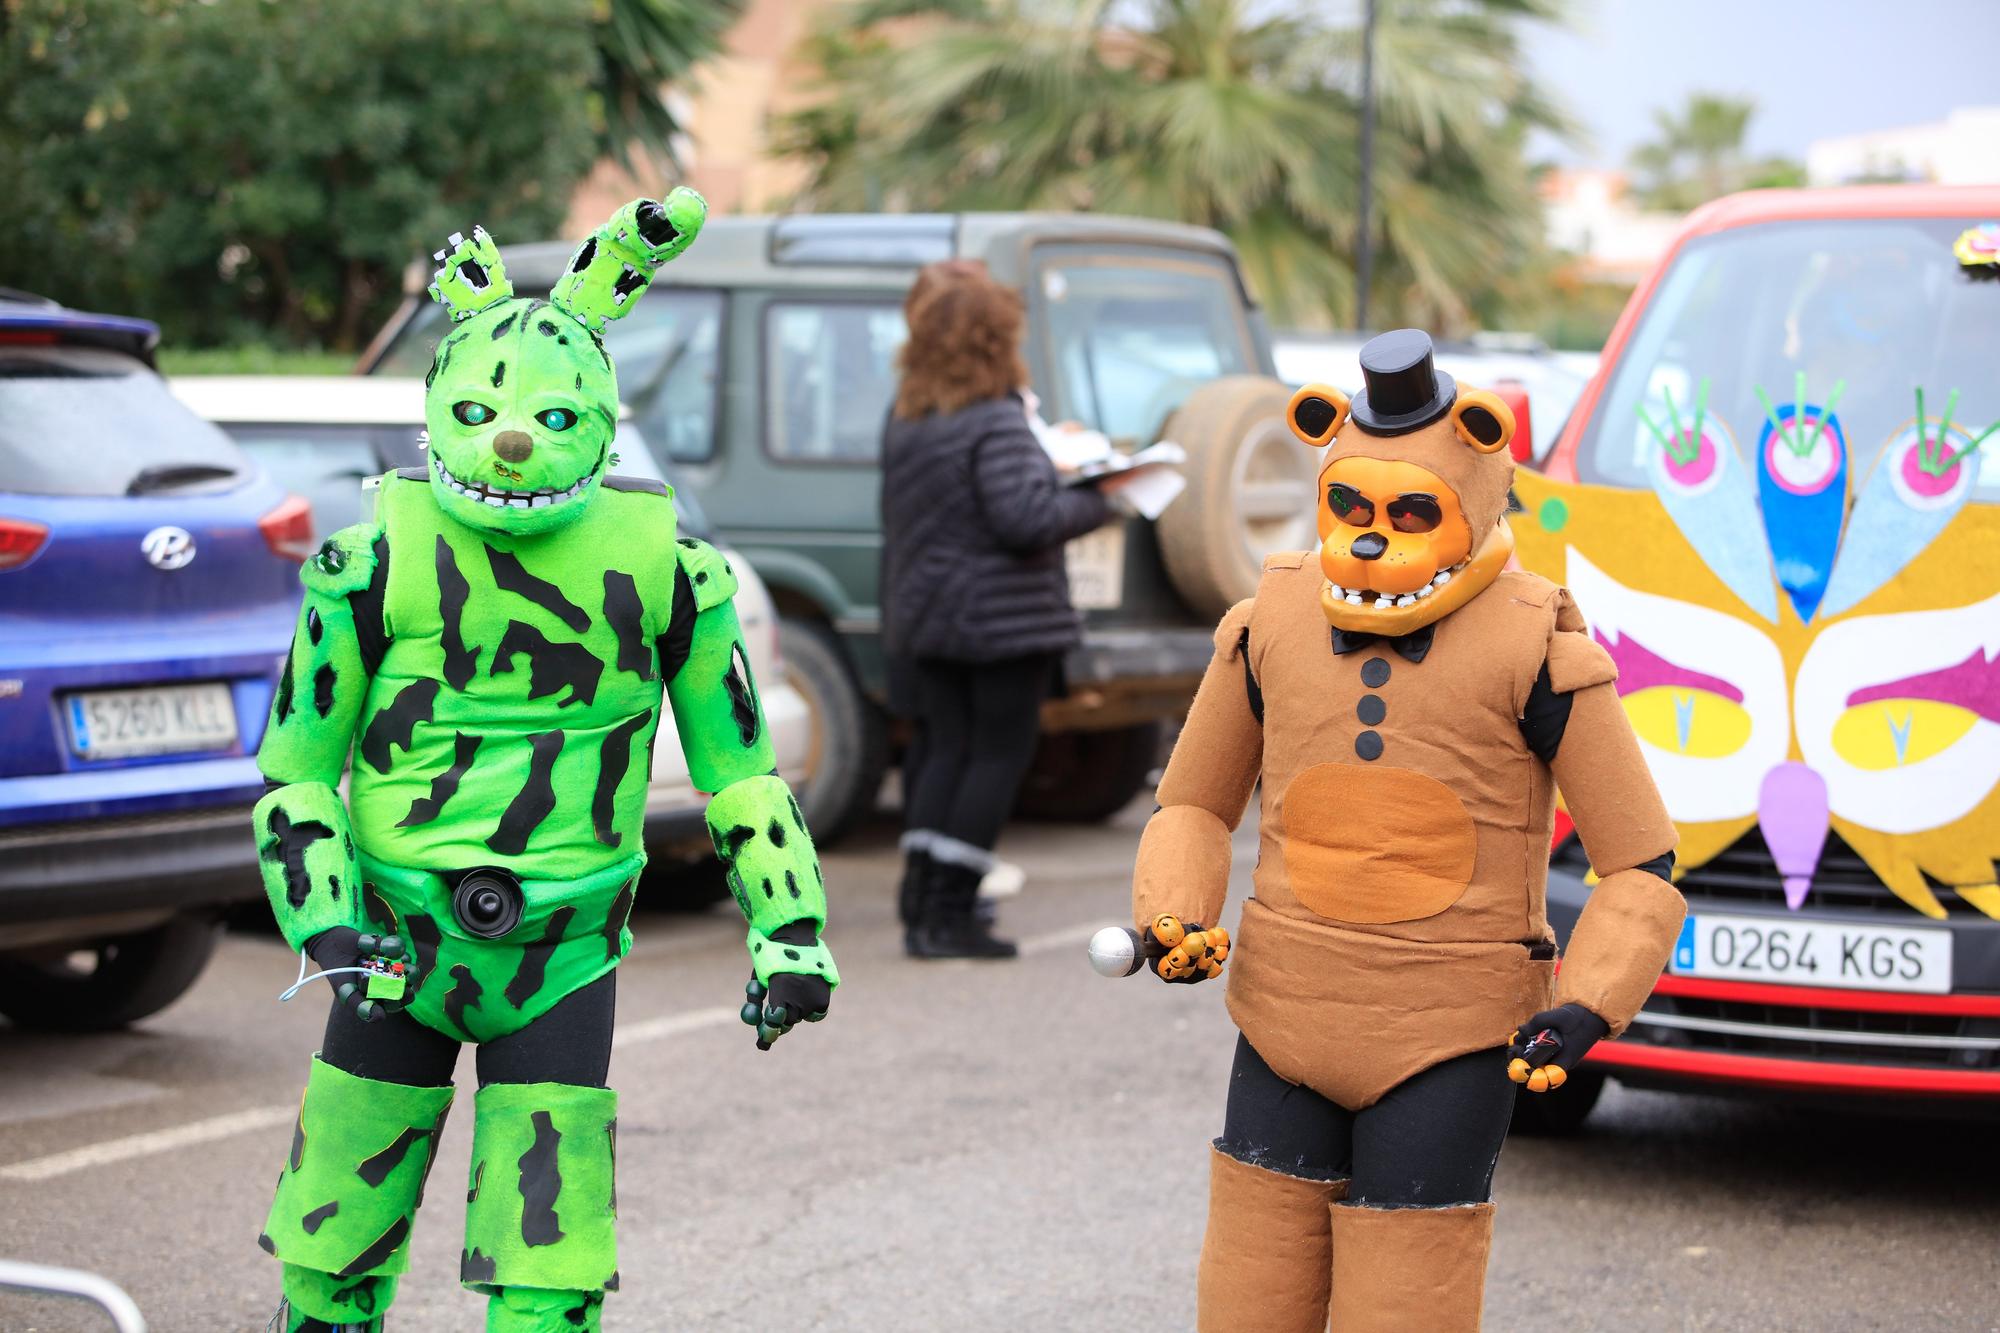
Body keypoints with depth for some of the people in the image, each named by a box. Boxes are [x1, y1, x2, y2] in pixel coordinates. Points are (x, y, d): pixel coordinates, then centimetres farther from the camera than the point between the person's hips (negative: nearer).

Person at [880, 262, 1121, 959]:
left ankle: (921, 898, 7)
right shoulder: (997, 424, -18)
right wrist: (1097, 498, -12)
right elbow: (1025, 520, -25)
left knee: (944, 747, 13)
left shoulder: (903, 418, 6)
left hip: (925, 614, 7)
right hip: (1005, 616, -7)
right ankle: (950, 911, -3)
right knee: (999, 752, 1)